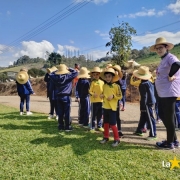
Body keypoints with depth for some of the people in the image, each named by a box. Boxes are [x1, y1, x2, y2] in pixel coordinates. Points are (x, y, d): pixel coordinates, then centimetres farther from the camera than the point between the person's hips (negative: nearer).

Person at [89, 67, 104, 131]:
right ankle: (92, 127, 15)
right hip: (94, 101, -3)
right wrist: (93, 94, -26)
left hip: (100, 100, 4)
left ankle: (99, 126, 27)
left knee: (100, 115, 13)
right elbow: (90, 91, -7)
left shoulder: (102, 82, 6)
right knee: (93, 115, 5)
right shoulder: (93, 82, -4)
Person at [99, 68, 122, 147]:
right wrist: (102, 95, -2)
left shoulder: (116, 86, -11)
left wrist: (113, 96, -23)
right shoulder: (104, 85, 5)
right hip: (105, 107, 6)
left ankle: (117, 139, 11)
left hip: (112, 107, -6)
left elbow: (120, 96, -8)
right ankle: (106, 137, 30)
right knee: (106, 123, 16)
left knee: (112, 124, -3)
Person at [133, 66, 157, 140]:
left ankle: (153, 134, 6)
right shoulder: (149, 82, 8)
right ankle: (139, 130, 31)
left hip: (147, 104, -10)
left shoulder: (143, 84, -19)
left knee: (150, 119, -2)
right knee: (143, 117, 19)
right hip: (150, 102, 10)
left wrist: (143, 106, -16)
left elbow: (144, 96, -20)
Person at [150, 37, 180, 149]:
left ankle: (170, 143, 15)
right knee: (163, 116, 17)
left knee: (169, 118, 0)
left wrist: (170, 76, -22)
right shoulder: (163, 59, 18)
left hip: (169, 93, -10)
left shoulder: (170, 57, -11)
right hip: (163, 94, 10)